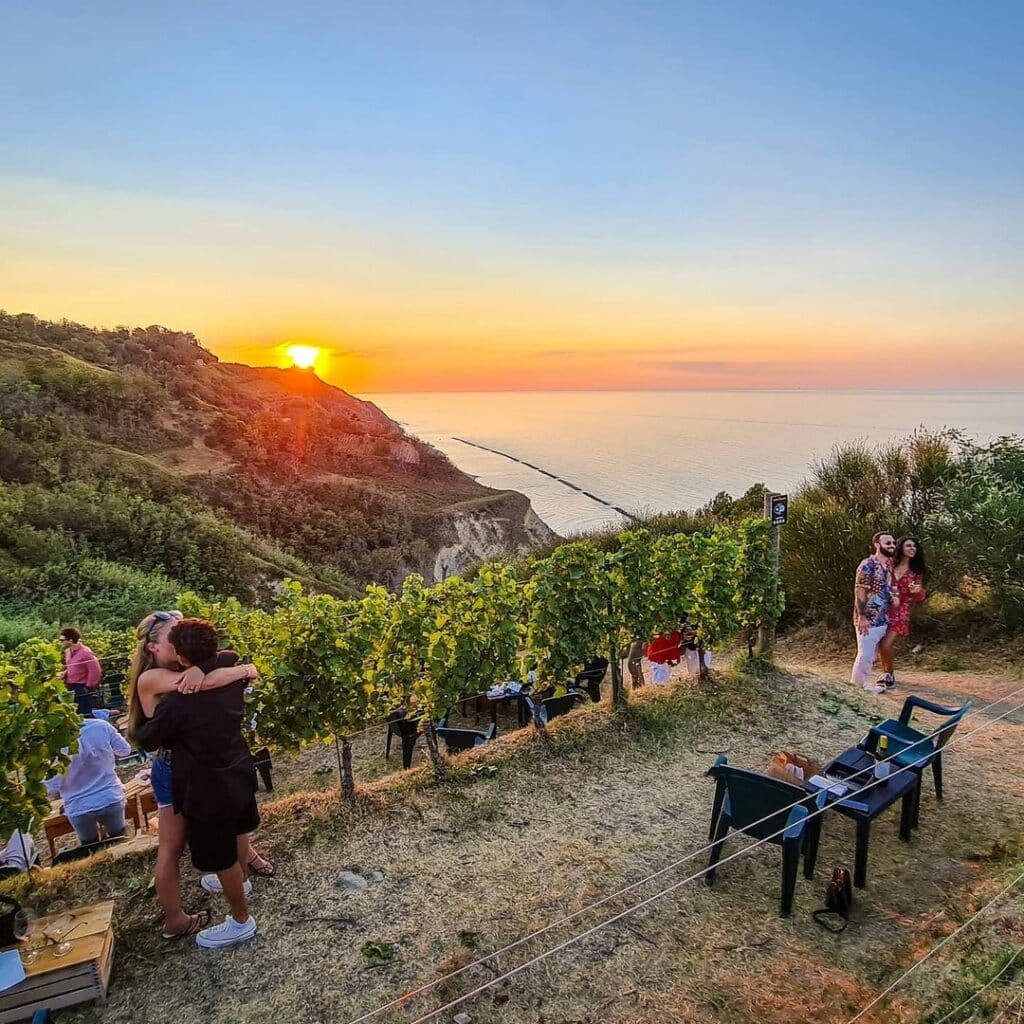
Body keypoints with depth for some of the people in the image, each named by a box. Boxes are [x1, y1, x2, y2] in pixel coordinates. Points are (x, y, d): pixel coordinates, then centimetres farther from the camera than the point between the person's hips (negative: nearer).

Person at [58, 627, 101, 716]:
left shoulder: (85, 652, -18)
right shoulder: (67, 652, 8)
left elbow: (95, 671, -18)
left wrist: (89, 687, -13)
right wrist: (64, 674, 3)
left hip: (82, 688, -8)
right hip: (70, 688, 8)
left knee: (83, 715, -2)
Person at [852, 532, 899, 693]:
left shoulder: (889, 566, 10)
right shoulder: (868, 565, -16)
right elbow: (859, 592, -18)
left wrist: (893, 597, 3)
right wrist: (862, 617, -20)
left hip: (882, 618, 8)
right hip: (868, 618, -8)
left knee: (873, 653, 15)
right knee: (866, 652, -2)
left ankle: (864, 680, 26)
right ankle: (859, 682, 10)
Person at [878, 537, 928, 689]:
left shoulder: (916, 571, 4)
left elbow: (918, 599, 7)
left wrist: (918, 591, -14)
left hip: (900, 613, -2)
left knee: (886, 646, -15)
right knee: (880, 645, 5)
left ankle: (889, 674, 11)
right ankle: (886, 673, 29)